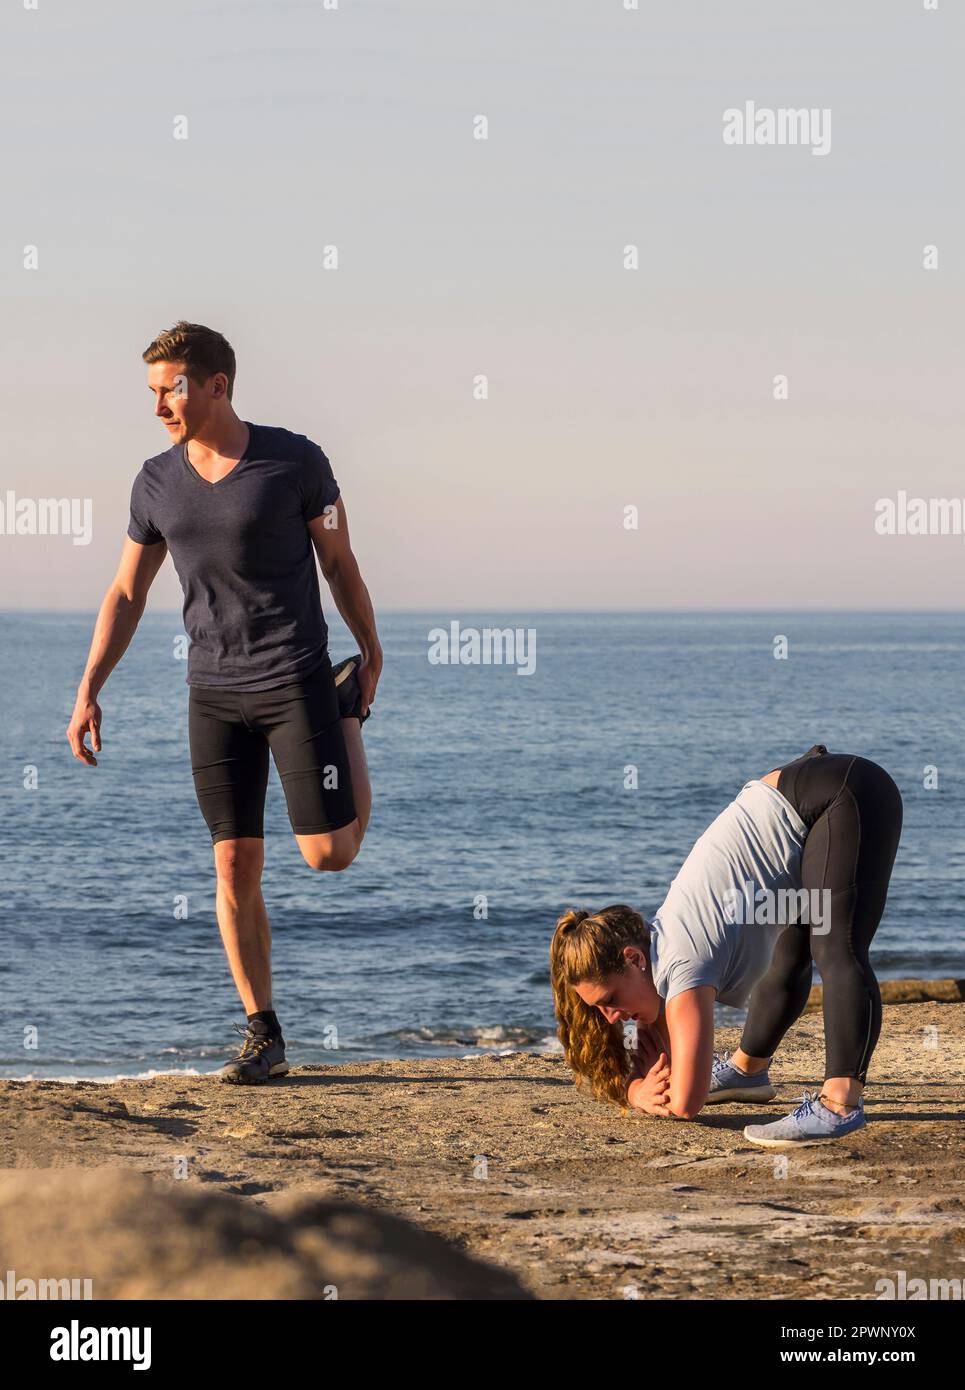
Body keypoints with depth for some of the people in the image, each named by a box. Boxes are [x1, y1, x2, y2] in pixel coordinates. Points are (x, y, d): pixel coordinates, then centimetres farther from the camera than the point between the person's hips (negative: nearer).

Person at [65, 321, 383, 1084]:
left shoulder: (294, 462, -8)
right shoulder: (157, 484, 2)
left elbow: (339, 563, 3)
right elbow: (126, 594, 9)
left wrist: (370, 653, 10)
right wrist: (89, 692, 2)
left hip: (297, 678, -3)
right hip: (214, 693, 3)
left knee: (330, 852, -5)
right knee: (235, 869, -2)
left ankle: (349, 709, 27)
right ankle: (263, 1036, 7)